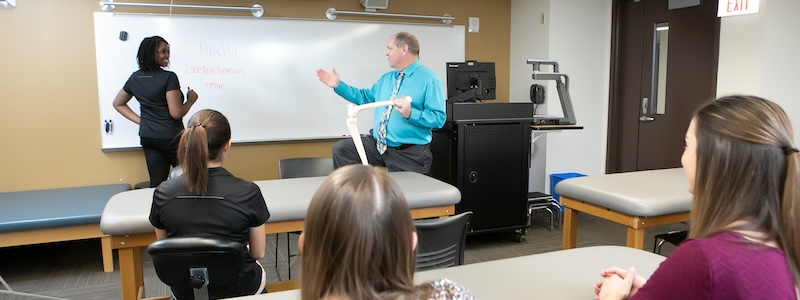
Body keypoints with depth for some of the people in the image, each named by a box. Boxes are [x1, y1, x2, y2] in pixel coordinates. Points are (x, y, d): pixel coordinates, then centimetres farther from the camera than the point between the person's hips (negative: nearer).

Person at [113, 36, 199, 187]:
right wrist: (191, 100, -1)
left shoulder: (135, 78, 7)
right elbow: (176, 113, -19)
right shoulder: (168, 77, -15)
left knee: (157, 183, 8)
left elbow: (118, 103, 18)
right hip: (171, 137, -6)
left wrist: (140, 121, 12)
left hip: (147, 137, 7)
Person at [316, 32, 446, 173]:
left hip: (409, 154, -7)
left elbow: (439, 118, -19)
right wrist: (338, 85, 20)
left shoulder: (429, 79, -11)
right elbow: (365, 97, 26)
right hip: (378, 146, 7)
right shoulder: (386, 78, 16)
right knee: (340, 148, -1)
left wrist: (411, 114, -32)